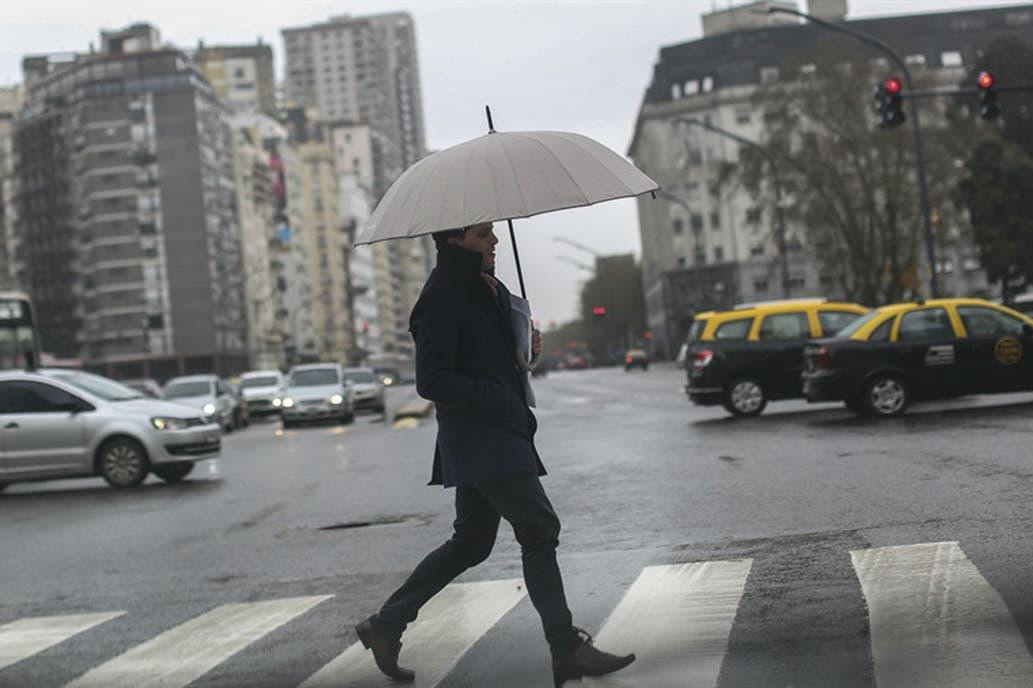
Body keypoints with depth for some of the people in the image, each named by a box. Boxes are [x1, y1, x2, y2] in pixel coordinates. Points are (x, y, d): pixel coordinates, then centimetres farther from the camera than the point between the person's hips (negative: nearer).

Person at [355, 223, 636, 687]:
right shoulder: (442, 299, -14)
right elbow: (431, 381, -18)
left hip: (499, 435, 10)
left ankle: (385, 625, 21)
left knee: (471, 543, 14)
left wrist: (527, 348, 7)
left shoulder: (487, 289, 15)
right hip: (479, 439, -10)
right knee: (538, 529, -10)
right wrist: (497, 397, -18)